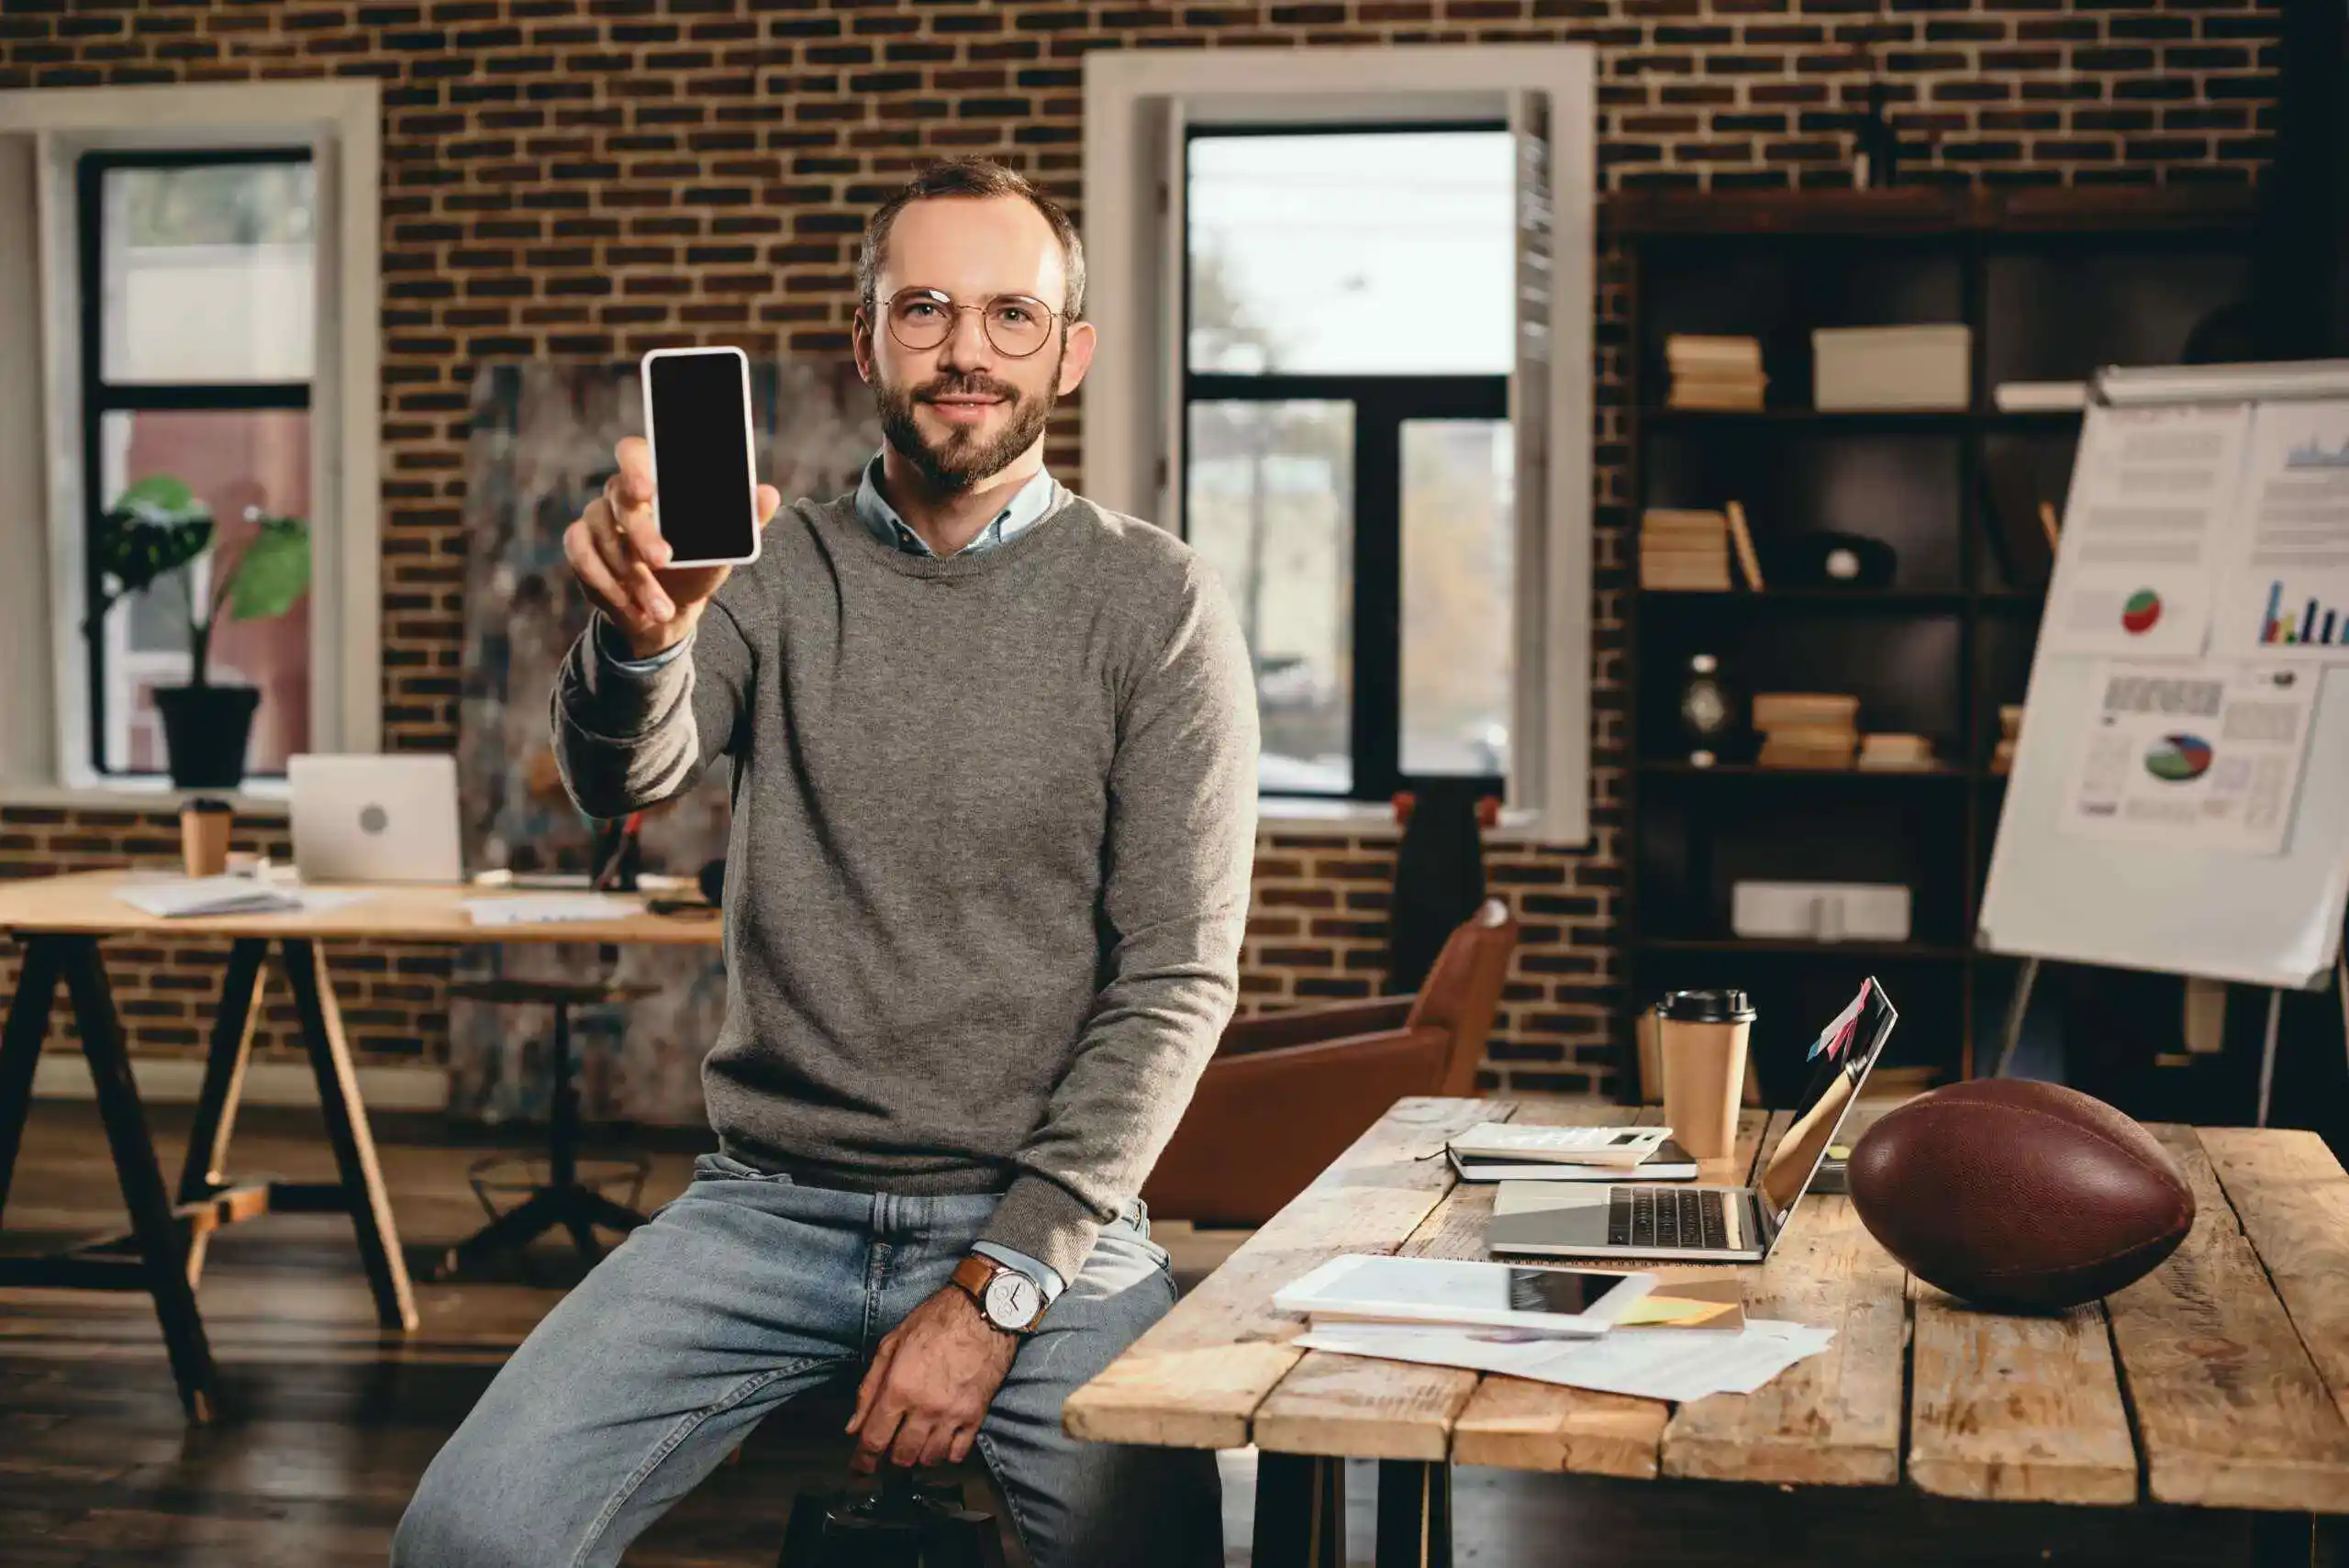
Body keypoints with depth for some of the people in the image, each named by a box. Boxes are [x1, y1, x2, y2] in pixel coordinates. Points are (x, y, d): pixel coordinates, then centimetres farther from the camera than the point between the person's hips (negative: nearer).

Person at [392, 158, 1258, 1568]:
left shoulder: (1155, 602, -1)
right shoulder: (775, 569, 5)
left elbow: (1178, 980, -4)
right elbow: (627, 778, -14)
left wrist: (997, 1286, -12)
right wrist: (640, 639, -38)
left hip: (1041, 1218, -1)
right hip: (772, 1203, 1)